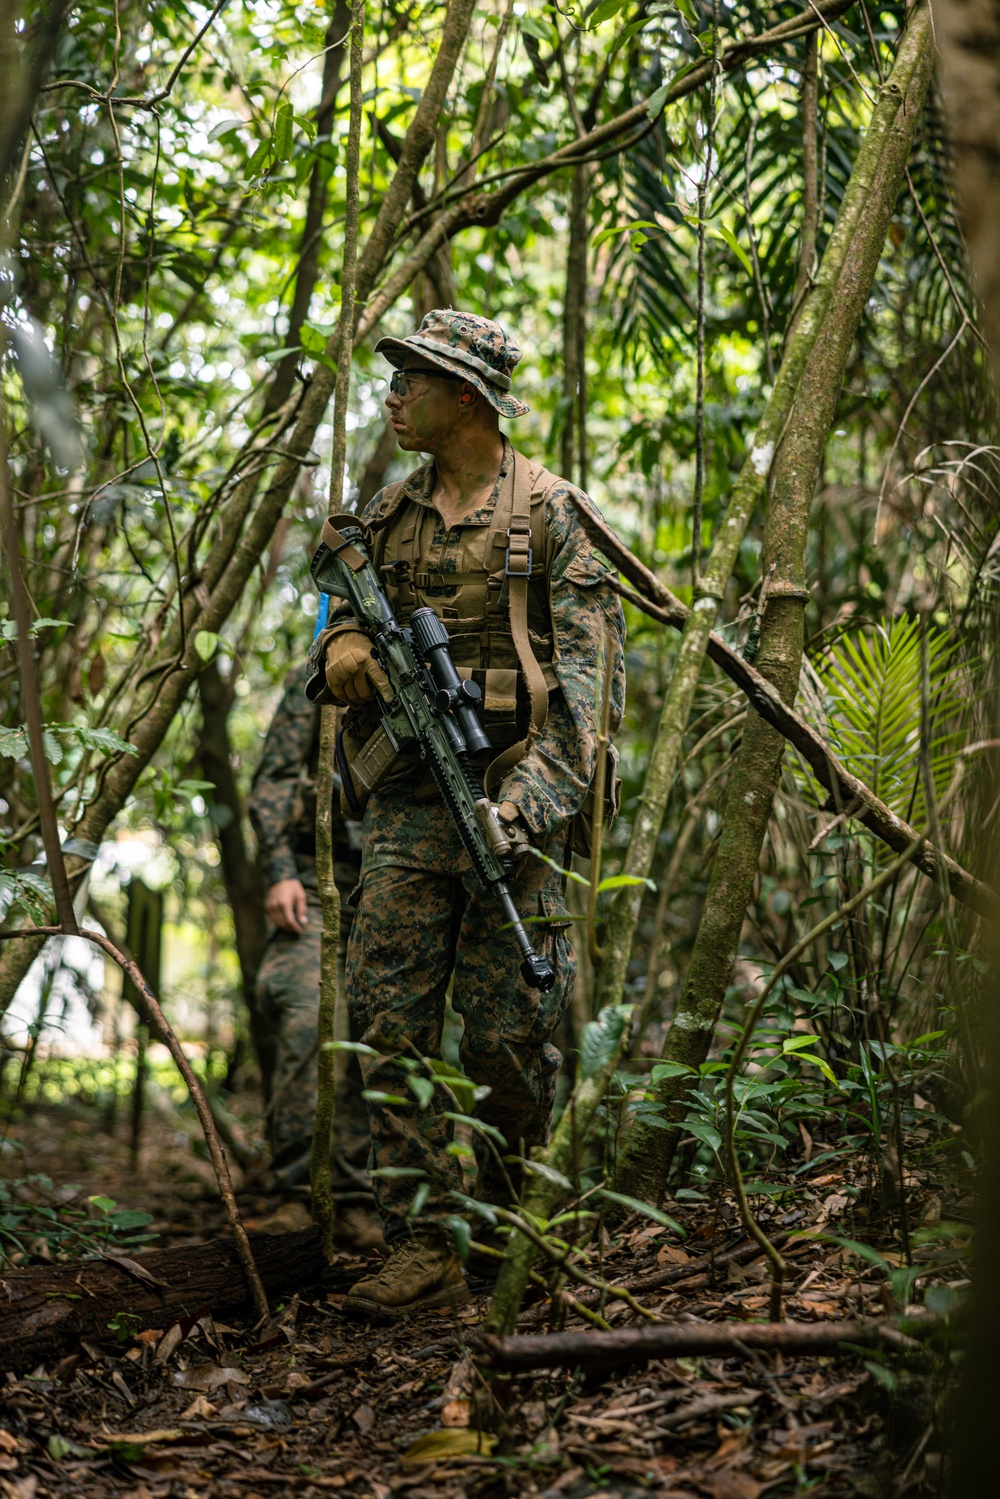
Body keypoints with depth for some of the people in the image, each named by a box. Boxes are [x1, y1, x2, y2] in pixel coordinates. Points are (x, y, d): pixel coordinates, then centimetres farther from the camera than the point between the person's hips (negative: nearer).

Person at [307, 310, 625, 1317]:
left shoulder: (550, 514, -2)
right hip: (407, 803, 5)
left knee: (509, 1036, -1)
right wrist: (339, 653, -4)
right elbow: (344, 618, 23)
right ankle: (421, 1249, -1)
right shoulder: (386, 517, 14)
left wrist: (531, 801, -18)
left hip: (513, 796, -5)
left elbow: (588, 670, -8)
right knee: (388, 1018, -5)